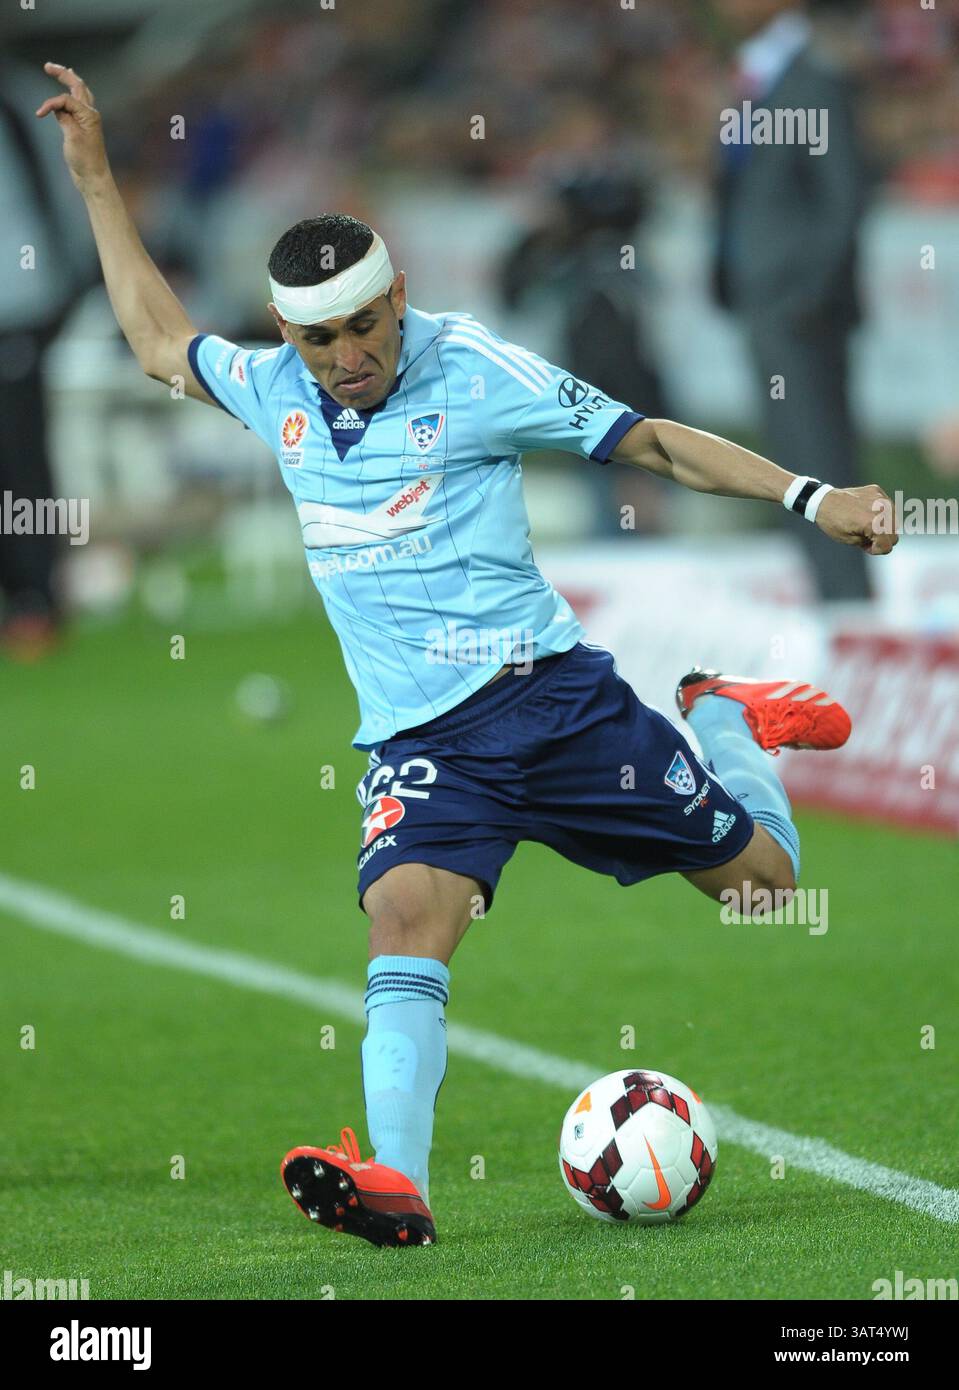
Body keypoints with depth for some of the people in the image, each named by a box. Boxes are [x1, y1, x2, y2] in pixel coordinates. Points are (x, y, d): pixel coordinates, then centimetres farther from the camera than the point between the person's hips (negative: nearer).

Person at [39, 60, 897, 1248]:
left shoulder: (472, 369, -6)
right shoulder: (275, 393, 8)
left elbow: (651, 441, -4)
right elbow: (159, 337, 27)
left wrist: (810, 497, -11)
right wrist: (95, 179, 25)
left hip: (547, 692, -2)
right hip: (419, 738, 2)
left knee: (765, 879, 4)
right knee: (404, 916, -26)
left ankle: (727, 723, 34)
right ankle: (395, 1179, -38)